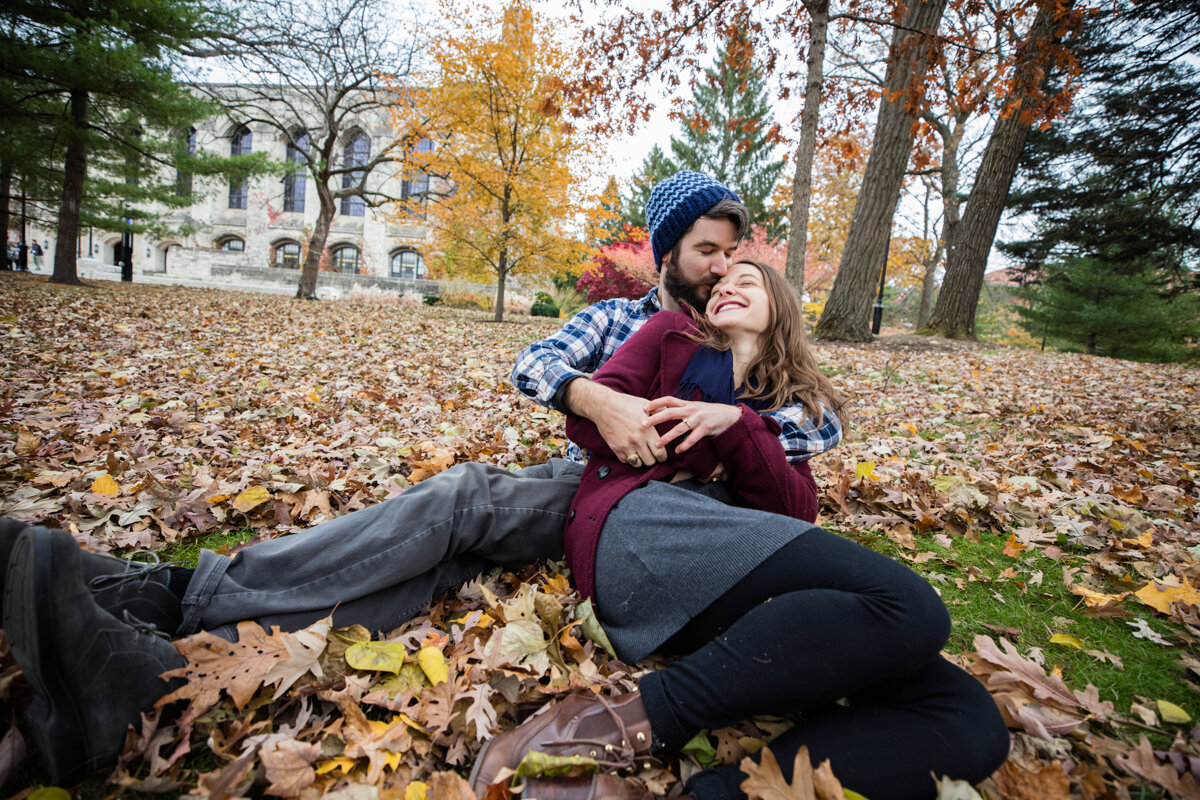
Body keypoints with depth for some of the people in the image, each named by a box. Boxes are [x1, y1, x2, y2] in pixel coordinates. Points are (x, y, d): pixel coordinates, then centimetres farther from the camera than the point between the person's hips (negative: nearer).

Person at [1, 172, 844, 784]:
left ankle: (180, 599, -36)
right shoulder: (615, 316, 18)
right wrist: (595, 396, -25)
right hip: (577, 476, 2)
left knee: (464, 500, -28)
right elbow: (532, 364, -1)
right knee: (459, 503, -29)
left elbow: (824, 425, 8)